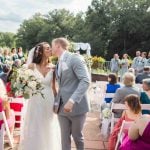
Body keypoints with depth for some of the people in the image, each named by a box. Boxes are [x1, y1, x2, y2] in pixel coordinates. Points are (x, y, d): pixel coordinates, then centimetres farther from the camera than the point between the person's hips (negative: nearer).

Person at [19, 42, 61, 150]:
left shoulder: (52, 67, 2)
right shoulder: (32, 66, -5)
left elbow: (53, 87, 7)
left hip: (49, 101, 2)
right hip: (36, 101, -2)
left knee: (49, 129, 12)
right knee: (35, 129, 8)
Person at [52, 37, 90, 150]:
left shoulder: (75, 58, -10)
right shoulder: (59, 63, 14)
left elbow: (86, 80, -20)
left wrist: (72, 100, -28)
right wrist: (57, 102, 2)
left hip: (76, 106, -6)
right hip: (62, 107, 6)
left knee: (77, 136, 9)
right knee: (65, 138, 10)